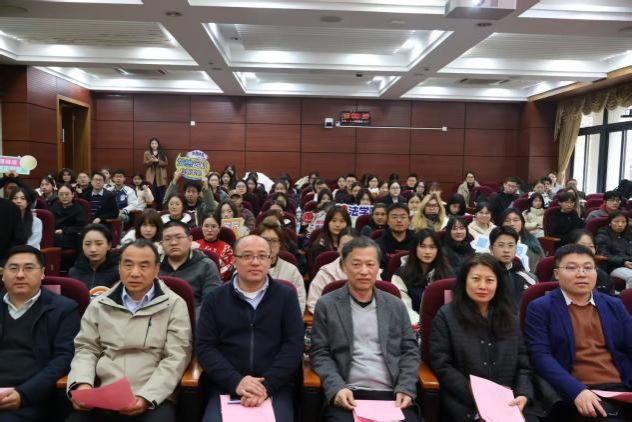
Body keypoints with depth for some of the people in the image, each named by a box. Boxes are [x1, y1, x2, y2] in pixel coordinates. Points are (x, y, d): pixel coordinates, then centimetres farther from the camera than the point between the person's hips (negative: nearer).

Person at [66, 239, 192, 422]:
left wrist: (146, 397, -16)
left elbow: (176, 357, -4)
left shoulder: (174, 305, 2)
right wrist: (81, 383, -8)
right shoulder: (99, 305, 13)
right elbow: (86, 349, 13)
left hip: (153, 399, -2)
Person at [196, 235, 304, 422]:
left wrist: (267, 384, -13)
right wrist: (235, 381, -12)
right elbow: (204, 346, 1)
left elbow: (293, 345, -1)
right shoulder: (215, 298, 8)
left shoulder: (286, 296, 6)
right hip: (226, 387, 1)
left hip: (276, 388, -1)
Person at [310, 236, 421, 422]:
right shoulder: (326, 305, 4)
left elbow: (410, 350, 11)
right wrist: (337, 387, -13)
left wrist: (406, 388, -4)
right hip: (348, 395, -2)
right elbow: (320, 353, 2)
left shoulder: (396, 305, 12)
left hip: (393, 394, 3)